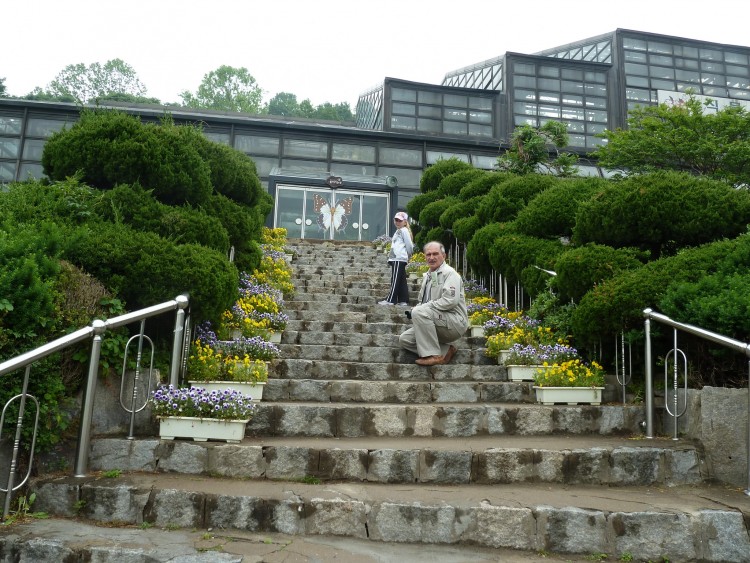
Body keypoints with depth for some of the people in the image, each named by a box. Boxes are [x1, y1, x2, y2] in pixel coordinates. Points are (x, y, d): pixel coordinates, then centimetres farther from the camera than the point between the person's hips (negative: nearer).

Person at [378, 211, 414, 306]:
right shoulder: (398, 231, 24)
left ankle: (390, 300, -12)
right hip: (396, 259, 10)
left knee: (395, 279, -10)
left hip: (399, 259, -10)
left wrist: (409, 255, 3)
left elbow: (409, 245, -7)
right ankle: (403, 300, 8)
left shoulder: (404, 230, -5)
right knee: (402, 280, 7)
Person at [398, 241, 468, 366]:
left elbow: (451, 300, -24)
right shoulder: (426, 276, 17)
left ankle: (434, 355, -24)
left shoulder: (449, 273, -9)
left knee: (419, 312, -30)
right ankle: (445, 350, -1)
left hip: (455, 322, -9)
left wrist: (425, 306, -19)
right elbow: (422, 301, 24)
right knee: (404, 339, 1)